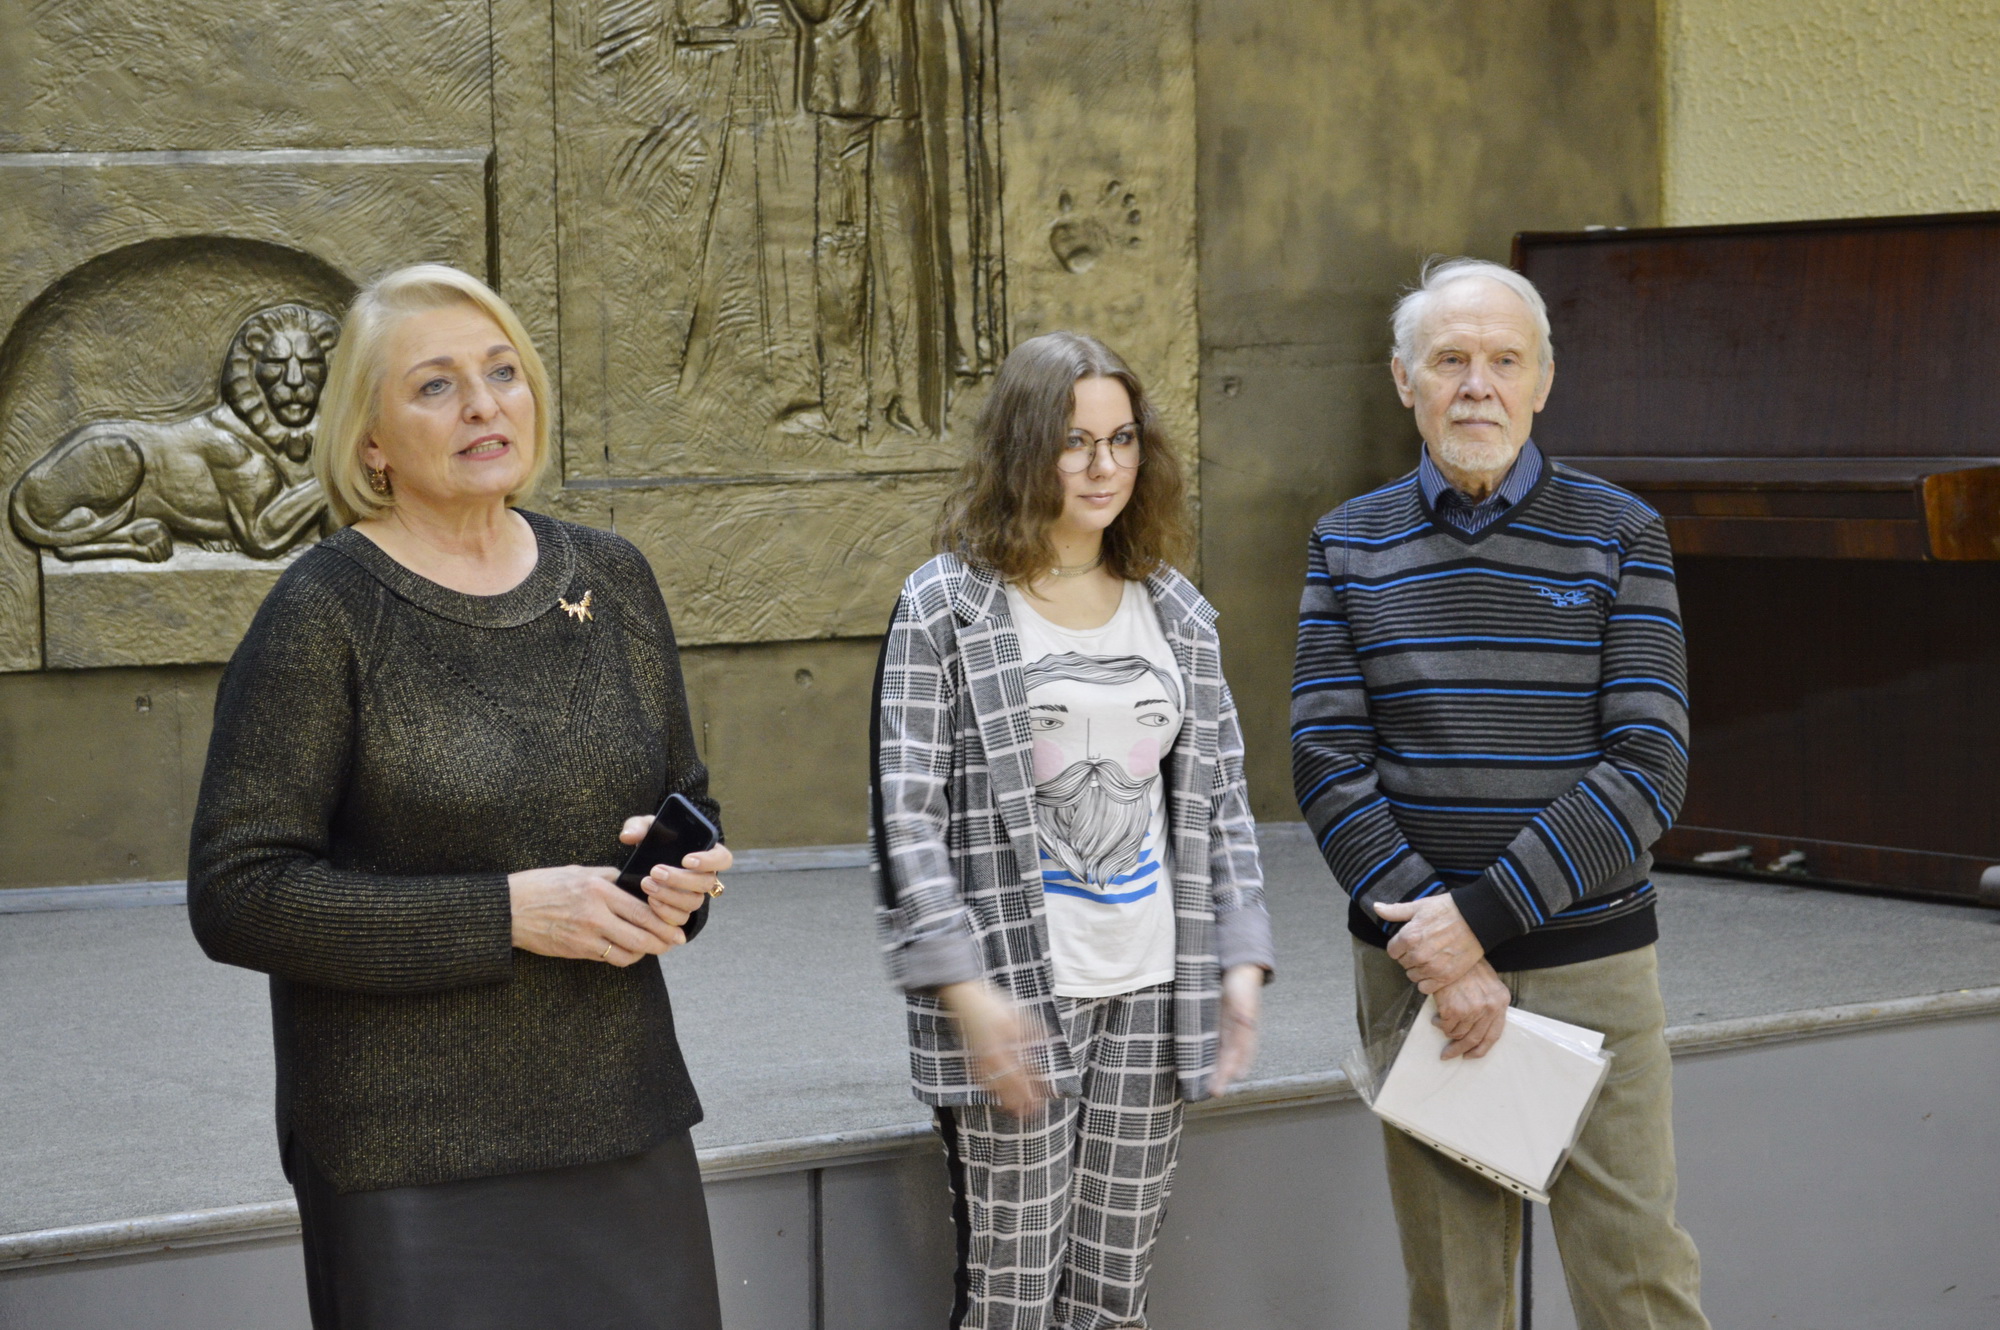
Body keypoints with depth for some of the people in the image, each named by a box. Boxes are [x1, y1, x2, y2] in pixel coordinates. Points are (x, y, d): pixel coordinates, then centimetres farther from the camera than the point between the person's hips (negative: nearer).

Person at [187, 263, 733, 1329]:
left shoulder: (609, 579, 8)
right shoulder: (326, 612, -9)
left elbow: (688, 798, 20)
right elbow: (236, 897, -14)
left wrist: (677, 877, -5)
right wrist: (506, 912, -20)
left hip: (625, 1129, 5)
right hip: (415, 1158, -5)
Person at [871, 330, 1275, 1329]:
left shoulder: (1176, 611, 11)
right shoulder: (946, 607, -4)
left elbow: (1220, 798, 14)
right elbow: (907, 814, -9)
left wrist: (1239, 957, 3)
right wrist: (965, 986, -17)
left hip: (1151, 991, 5)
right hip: (1014, 1001, -4)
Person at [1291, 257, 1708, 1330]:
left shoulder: (1619, 536, 0)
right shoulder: (1349, 545, 6)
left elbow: (1647, 766, -8)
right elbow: (1327, 763, -2)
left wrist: (1482, 914, -16)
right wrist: (1433, 942, -14)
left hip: (1589, 962, -1)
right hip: (1415, 965, 2)